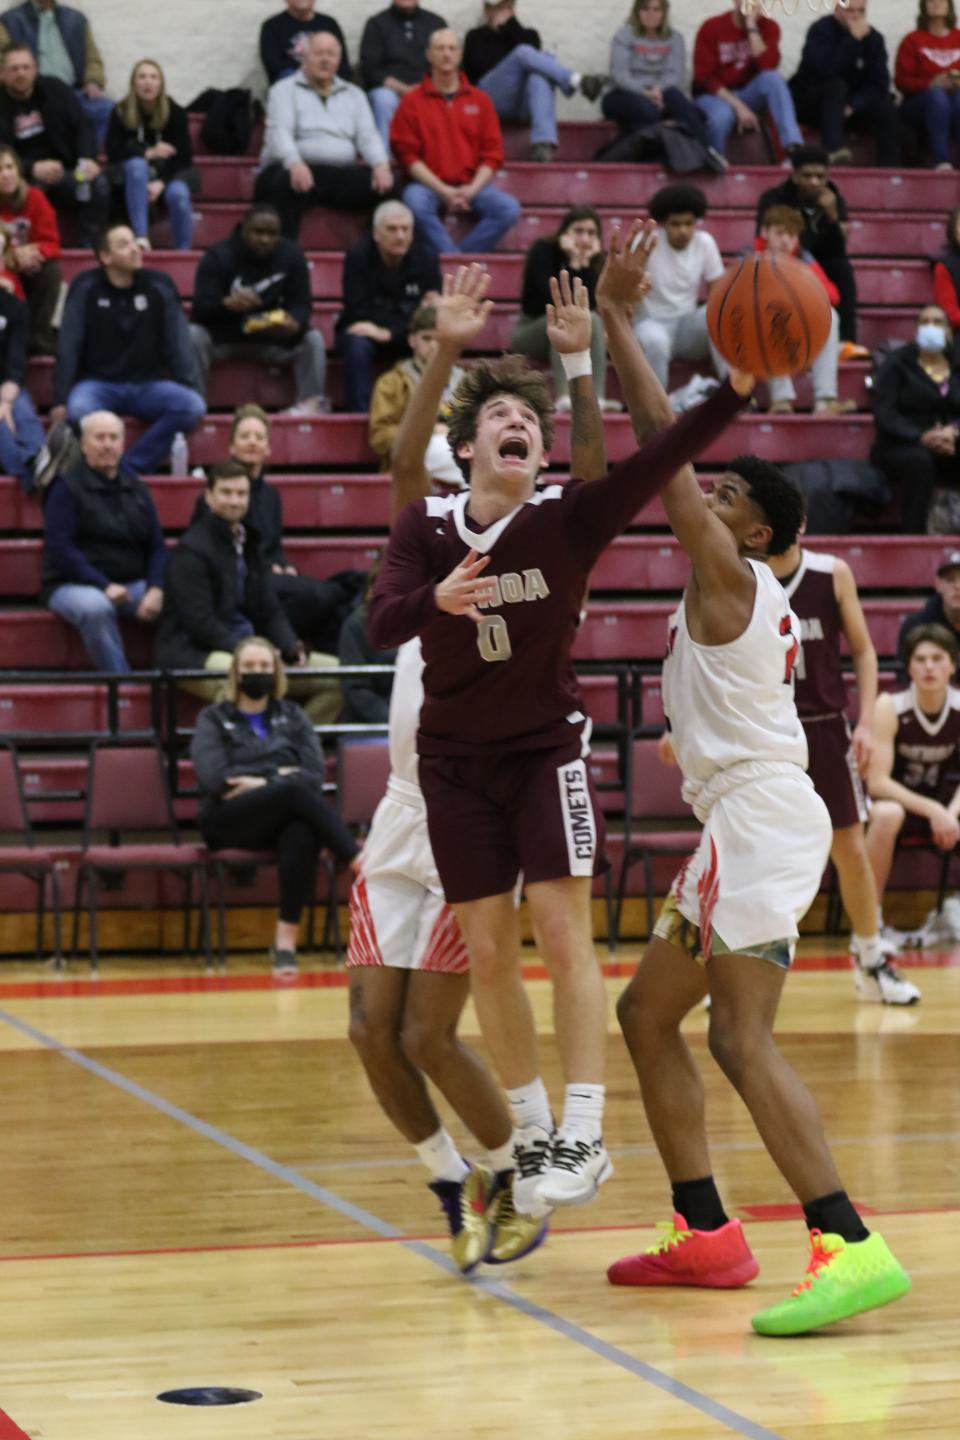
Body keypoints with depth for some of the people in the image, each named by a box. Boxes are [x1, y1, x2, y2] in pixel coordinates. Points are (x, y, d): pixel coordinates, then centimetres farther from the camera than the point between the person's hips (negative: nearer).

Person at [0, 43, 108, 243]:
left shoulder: (55, 89, 4)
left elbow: (82, 127, 1)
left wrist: (88, 159, -19)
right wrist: (34, 169, -33)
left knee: (98, 183, -26)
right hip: (24, 175, -2)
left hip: (64, 173, 2)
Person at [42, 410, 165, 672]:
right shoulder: (66, 487, -2)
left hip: (133, 583, 5)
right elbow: (58, 548, -12)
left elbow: (156, 546, 11)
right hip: (74, 585, -5)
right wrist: (104, 586, -21)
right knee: (95, 607, -40)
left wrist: (155, 589, -10)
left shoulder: (136, 488, 15)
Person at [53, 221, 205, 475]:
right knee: (78, 410, -38)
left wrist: (190, 393, -5)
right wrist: (60, 399, -12)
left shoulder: (160, 286, 1)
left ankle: (132, 466, -22)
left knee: (193, 407, -27)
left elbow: (178, 344, 3)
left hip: (148, 386, 3)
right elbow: (68, 347, -5)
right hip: (98, 384, -3)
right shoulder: (86, 287, -4)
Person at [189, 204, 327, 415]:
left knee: (313, 339, -22)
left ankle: (310, 403, -29)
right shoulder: (218, 256, -13)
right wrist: (227, 304, -45)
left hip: (273, 338, 2)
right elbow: (201, 309, -21)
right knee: (194, 335, -31)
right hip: (223, 338, -2)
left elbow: (302, 304, -9)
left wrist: (293, 324, -35)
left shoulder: (292, 256, -4)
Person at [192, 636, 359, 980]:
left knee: (303, 835, -38)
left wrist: (260, 782, -7)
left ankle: (286, 939, -41)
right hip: (229, 822, -2)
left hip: (285, 816, 2)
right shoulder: (213, 720, 16)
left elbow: (314, 774, 6)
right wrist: (278, 778, -6)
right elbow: (214, 778, -3)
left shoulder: (292, 716, 23)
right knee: (294, 791, -34)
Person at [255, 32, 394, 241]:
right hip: (300, 170, -3)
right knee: (285, 184, -39)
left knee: (387, 186, -23)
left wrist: (381, 166, -13)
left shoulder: (354, 94, 22)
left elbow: (368, 135, 10)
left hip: (342, 173, 4)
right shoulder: (285, 90, 9)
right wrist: (295, 163, -29)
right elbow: (279, 132, -7)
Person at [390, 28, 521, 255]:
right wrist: (442, 191, -12)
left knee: (509, 209, -25)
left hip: (472, 187, 2)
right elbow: (407, 153, -2)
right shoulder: (412, 101, 5)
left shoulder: (480, 100, 12)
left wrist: (472, 189, -9)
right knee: (415, 203, -37)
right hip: (428, 185, -2)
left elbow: (492, 153, 8)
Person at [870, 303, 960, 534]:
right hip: (900, 447, -3)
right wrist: (921, 437, -23)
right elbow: (884, 414, -8)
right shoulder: (896, 364, 3)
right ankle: (913, 538, -36)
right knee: (919, 461, -38)